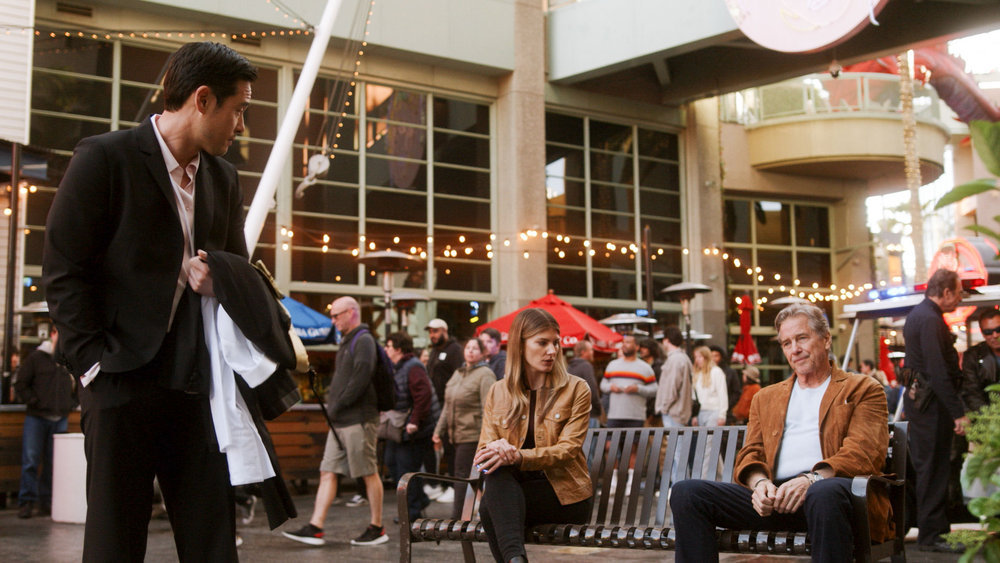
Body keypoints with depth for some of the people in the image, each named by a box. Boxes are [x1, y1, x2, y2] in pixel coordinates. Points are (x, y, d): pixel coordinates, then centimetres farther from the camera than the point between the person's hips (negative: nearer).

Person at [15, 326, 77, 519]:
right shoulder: (37, 357, 2)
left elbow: (80, 387, 20)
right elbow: (21, 383, 3)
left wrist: (71, 404, 8)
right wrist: (33, 402, -6)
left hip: (60, 419, 3)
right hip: (36, 418, -2)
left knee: (54, 462, 4)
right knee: (30, 460, -5)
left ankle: (47, 503, 11)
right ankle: (27, 502, 2)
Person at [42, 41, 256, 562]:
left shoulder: (223, 178, 14)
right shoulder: (104, 158, -4)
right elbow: (63, 272, -5)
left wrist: (219, 281, -1)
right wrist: (94, 361, -11)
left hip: (196, 382, 5)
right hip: (123, 378, -5)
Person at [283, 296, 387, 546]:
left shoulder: (363, 341, -10)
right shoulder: (347, 342, 20)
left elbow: (360, 380, -20)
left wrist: (338, 406, -15)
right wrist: (331, 400, 9)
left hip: (359, 419, -10)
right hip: (341, 421, 10)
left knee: (369, 473, -1)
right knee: (327, 472, 4)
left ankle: (377, 528, 8)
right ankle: (315, 528, 3)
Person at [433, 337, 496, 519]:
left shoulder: (485, 374, -8)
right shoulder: (458, 373, 18)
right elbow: (448, 406, 22)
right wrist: (439, 432, 19)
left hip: (473, 434, -8)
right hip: (456, 434, 8)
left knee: (463, 474, -8)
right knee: (460, 473, 10)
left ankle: (457, 517, -4)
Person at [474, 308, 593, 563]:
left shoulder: (576, 389, 1)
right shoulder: (498, 393, 10)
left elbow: (568, 448, -10)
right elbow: (483, 452, 5)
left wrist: (518, 456, -27)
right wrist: (499, 450, -22)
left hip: (564, 494, -3)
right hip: (512, 489, 3)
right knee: (495, 468, -33)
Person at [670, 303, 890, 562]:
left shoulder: (863, 389, 16)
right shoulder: (766, 398, 30)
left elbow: (864, 453, 0)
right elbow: (750, 454, 19)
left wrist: (812, 479, -19)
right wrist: (759, 482, -7)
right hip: (776, 494, 4)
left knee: (824, 493, -42)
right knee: (686, 492, -18)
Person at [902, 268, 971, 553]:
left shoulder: (918, 314, 14)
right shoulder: (930, 319, -19)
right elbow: (939, 372, -24)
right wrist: (958, 413, -22)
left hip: (919, 398, 10)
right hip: (932, 402, -10)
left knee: (925, 466, 15)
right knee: (934, 469, -4)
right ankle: (931, 535, 3)